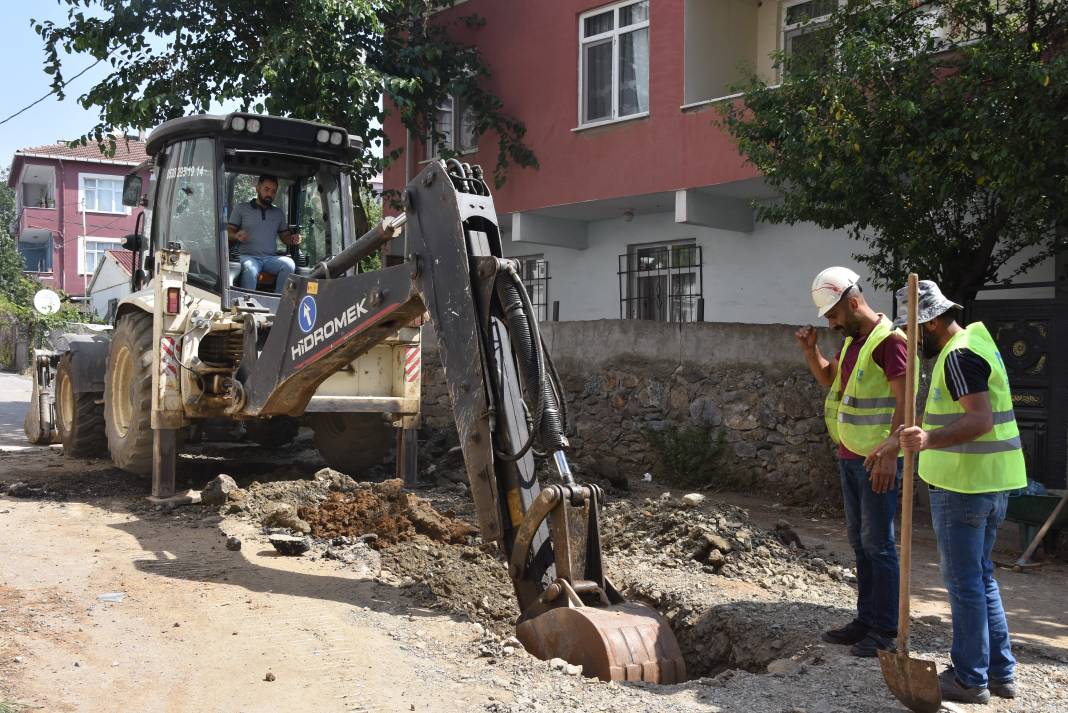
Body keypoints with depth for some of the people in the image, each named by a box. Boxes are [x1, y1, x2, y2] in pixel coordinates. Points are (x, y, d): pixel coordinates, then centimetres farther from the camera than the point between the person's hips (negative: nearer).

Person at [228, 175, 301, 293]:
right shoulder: (240, 208, 12)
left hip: (271, 258, 3)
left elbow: (284, 236, 23)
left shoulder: (278, 212, 21)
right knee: (250, 270, -39)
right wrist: (237, 236, -15)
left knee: (289, 264, -30)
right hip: (247, 256, -3)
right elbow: (228, 232, 10)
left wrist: (293, 240, -1)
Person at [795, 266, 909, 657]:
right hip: (850, 457, 9)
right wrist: (809, 350, 10)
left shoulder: (889, 339, -15)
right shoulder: (852, 340, 13)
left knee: (878, 544, -2)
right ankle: (866, 620, 24)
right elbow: (828, 377, 28)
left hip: (877, 460, -9)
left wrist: (890, 453, -27)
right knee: (859, 541, 14)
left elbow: (904, 400, -20)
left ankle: (885, 631, 7)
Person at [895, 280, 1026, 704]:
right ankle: (1000, 673, 25)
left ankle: (970, 680, 9)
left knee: (964, 581, 0)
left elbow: (980, 419, -27)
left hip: (963, 485, -10)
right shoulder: (975, 340, 15)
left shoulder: (958, 355, -16)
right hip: (992, 484, 10)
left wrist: (929, 440, -40)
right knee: (980, 577, 18)